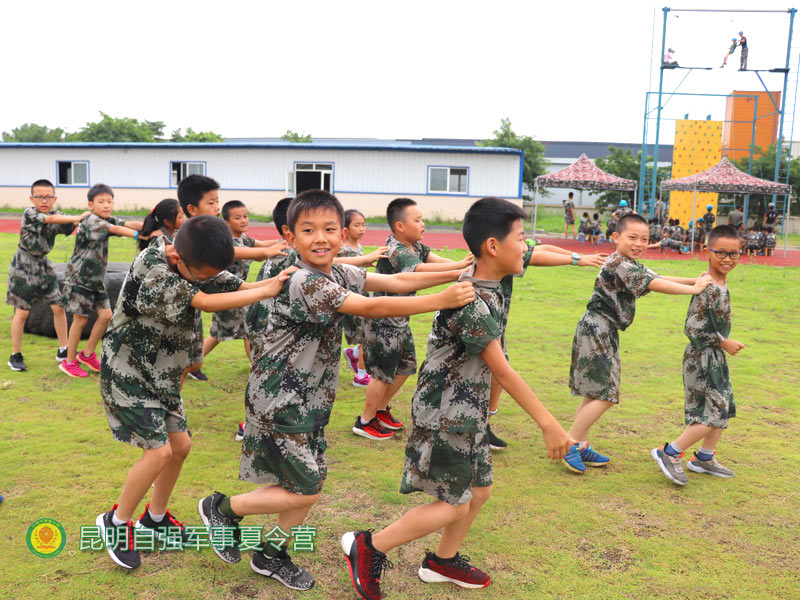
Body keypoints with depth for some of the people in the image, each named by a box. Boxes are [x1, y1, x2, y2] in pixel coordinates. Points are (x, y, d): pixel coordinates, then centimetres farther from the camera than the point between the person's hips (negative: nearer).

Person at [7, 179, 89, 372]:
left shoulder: (57, 215, 1)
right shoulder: (29, 213, -17)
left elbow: (68, 227, -15)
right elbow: (50, 219, -34)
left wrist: (79, 221, -36)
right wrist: (78, 217, -38)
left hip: (43, 265, 5)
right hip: (24, 266, -5)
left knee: (59, 307, 2)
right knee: (22, 311, -1)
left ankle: (63, 350, 14)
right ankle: (15, 356, 11)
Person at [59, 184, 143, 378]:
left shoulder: (108, 220, 7)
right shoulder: (91, 220, -17)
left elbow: (129, 224, -8)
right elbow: (115, 229, -31)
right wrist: (140, 235, -40)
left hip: (96, 278, 8)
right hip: (79, 277, -8)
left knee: (105, 315, 3)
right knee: (80, 319, -2)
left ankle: (87, 354, 21)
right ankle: (69, 361, 12)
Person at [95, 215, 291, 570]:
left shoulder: (197, 264, -6)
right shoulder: (153, 272, -29)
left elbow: (240, 287, -7)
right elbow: (206, 302, -32)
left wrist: (273, 281, -24)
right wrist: (268, 291, -27)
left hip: (161, 374, 8)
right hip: (128, 371, -8)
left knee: (180, 445, 9)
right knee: (159, 451, -12)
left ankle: (155, 517, 30)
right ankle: (117, 521, 10)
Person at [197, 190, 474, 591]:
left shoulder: (340, 274, 4)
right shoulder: (305, 283, -25)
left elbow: (396, 281, 2)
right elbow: (372, 308, -28)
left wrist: (458, 274, -7)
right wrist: (442, 301, -26)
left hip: (307, 400, 9)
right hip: (279, 402, -9)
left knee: (312, 482, 14)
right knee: (304, 492, -1)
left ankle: (271, 556, 33)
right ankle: (222, 509, 19)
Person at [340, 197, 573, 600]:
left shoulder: (487, 286, 0)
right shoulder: (473, 304, -26)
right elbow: (502, 371, -24)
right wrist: (549, 425, -21)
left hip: (467, 411, 9)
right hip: (446, 415, -9)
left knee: (479, 490, 18)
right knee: (454, 504, 1)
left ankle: (443, 561, 37)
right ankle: (367, 548, 13)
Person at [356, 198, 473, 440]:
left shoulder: (414, 245, 4)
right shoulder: (395, 251, -26)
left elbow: (432, 258, -8)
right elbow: (421, 269, -42)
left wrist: (463, 265, -24)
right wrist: (460, 265, -48)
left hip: (400, 320, 9)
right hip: (383, 322, -9)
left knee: (406, 366, 18)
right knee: (383, 373, 2)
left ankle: (381, 410, 34)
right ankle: (366, 421, 18)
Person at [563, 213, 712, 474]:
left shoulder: (632, 266, 17)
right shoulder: (620, 264, -16)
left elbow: (660, 277, 16)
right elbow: (656, 285, -19)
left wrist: (695, 280, 5)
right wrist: (694, 289, -13)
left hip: (605, 333, 11)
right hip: (597, 330, -11)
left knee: (594, 393, 13)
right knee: (604, 395, -9)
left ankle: (582, 445, 19)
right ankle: (569, 443, -2)